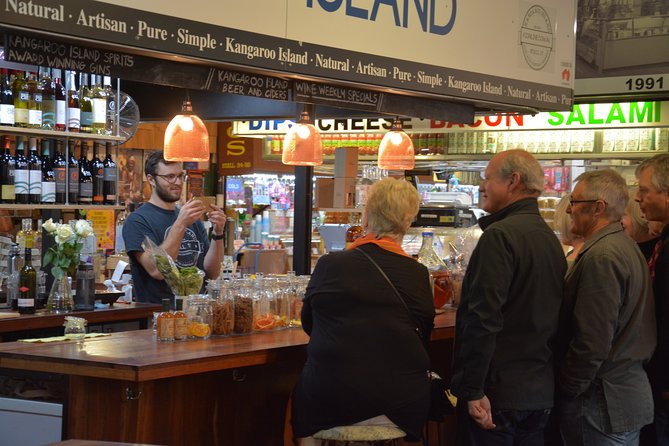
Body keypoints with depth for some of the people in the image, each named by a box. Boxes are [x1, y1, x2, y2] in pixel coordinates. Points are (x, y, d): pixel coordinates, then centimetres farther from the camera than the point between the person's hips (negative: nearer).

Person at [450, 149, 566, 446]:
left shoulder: (500, 235, -16)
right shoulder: (550, 238, 12)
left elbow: (483, 318, -22)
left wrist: (473, 390, -19)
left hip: (498, 390, -8)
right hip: (541, 393, 8)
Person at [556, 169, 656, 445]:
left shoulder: (601, 256, -20)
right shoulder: (626, 246, 11)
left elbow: (592, 342, -24)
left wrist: (566, 391, -13)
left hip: (601, 402, -10)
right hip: (630, 389, 10)